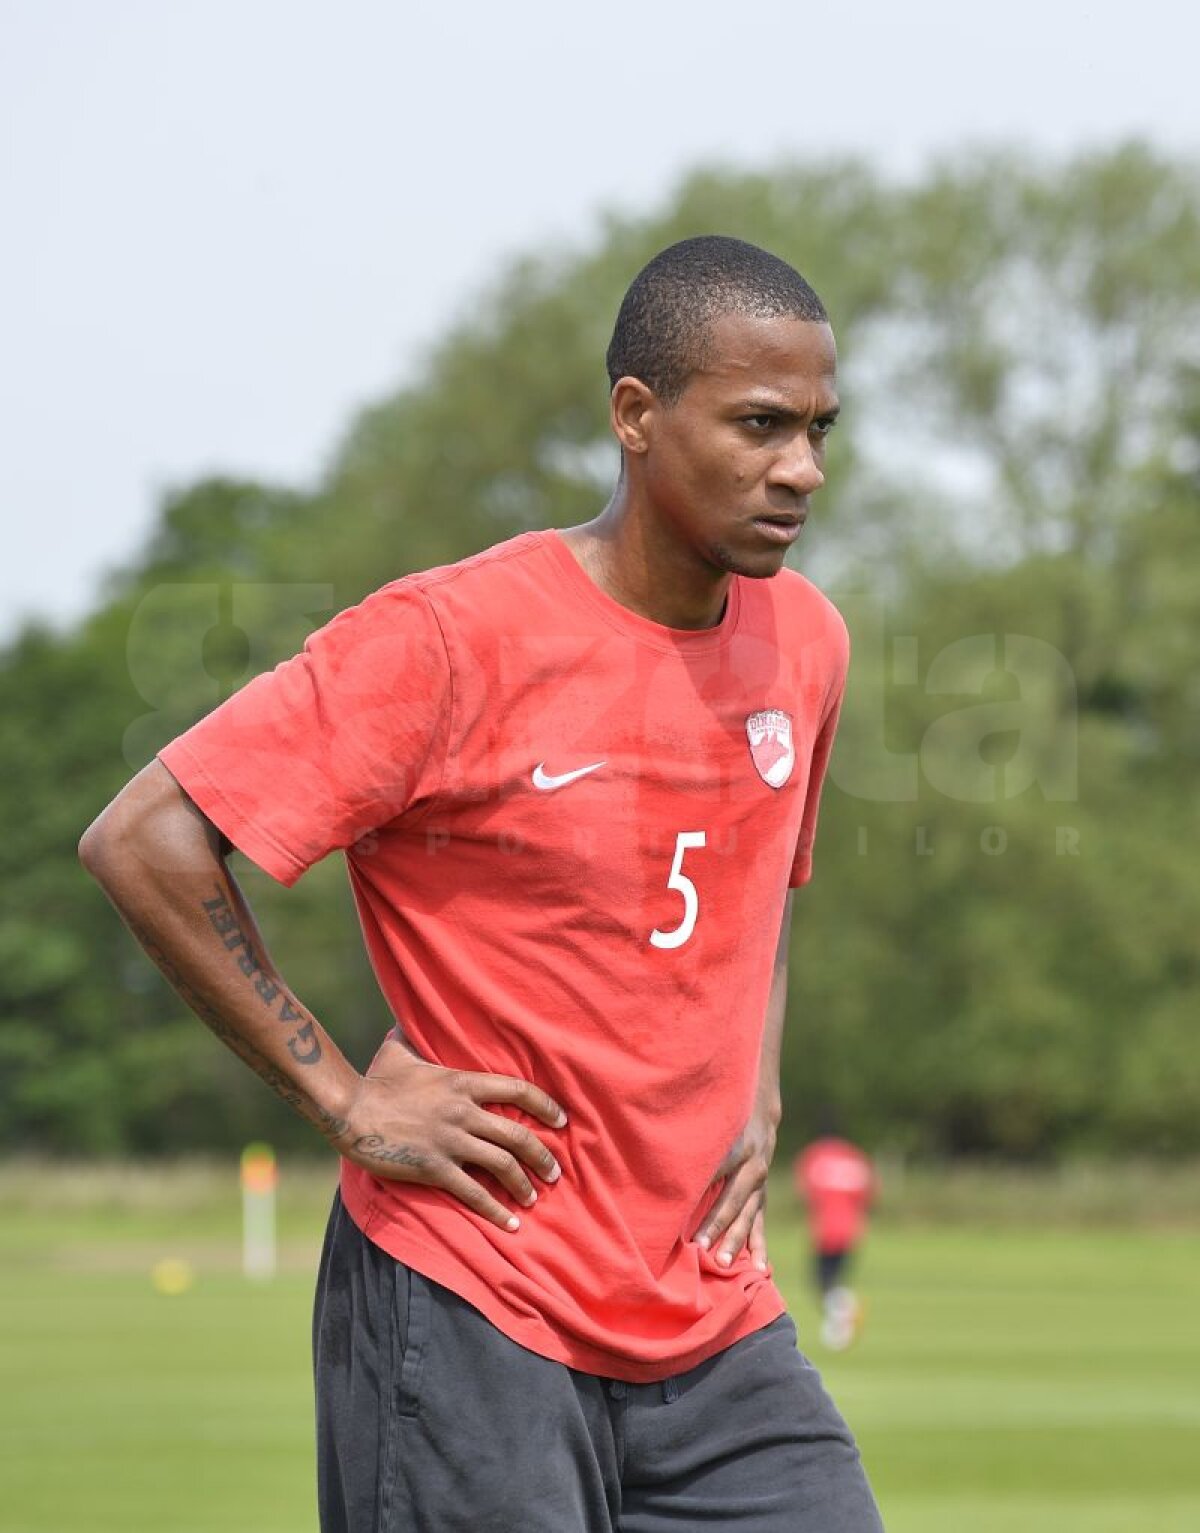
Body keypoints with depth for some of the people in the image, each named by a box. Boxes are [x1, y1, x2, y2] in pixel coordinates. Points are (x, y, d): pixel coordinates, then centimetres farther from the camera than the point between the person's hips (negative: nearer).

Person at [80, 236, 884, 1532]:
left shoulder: (804, 643, 7)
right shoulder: (456, 638, -14)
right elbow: (143, 843, -15)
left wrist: (755, 1090, 13)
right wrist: (342, 1097, -13)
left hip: (715, 1322, 6)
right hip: (468, 1315, -6)